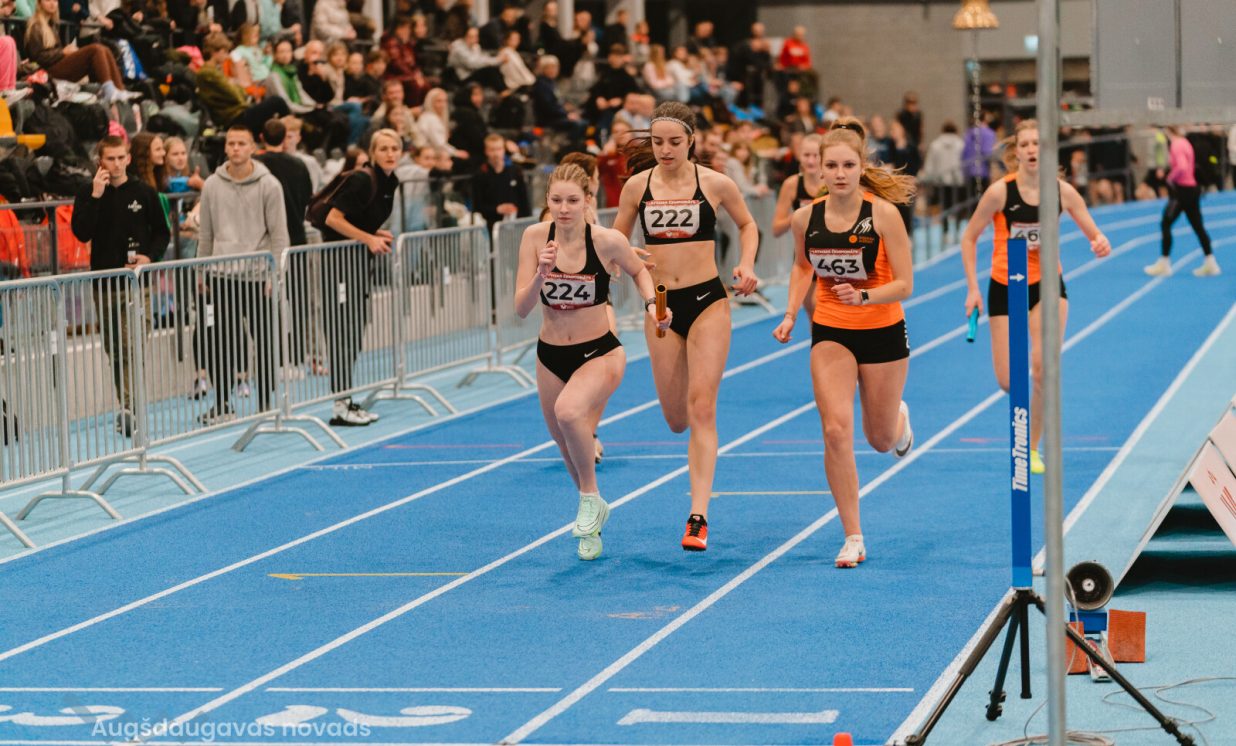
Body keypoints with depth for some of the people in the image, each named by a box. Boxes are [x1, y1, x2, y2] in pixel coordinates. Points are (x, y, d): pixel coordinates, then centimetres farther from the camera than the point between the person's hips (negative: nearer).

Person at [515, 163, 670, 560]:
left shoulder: (607, 241, -16)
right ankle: (591, 521, 44)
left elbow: (638, 270, 7)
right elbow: (521, 308, -13)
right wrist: (541, 273, -29)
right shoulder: (535, 237, -11)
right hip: (550, 356, 4)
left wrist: (652, 304, -10)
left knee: (569, 412, -34)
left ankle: (591, 497, -10)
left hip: (600, 353, -4)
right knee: (568, 445, 17)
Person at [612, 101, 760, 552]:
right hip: (661, 304, 3)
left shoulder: (714, 184, -4)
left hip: (707, 300, -3)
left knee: (701, 407, -12)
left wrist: (747, 264, -4)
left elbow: (747, 224, 13)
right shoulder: (637, 186, 0)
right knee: (676, 418, 7)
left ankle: (698, 517, -14)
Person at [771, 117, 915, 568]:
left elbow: (904, 285, -16)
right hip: (830, 333, 1)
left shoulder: (883, 214, -18)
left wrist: (863, 297, -33)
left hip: (882, 333, -1)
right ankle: (853, 538, -8)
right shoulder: (806, 219, -8)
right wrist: (791, 315, 1)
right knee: (836, 430, -16)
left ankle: (899, 420, 52)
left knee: (881, 441, 12)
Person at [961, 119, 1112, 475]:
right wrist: (972, 289, -11)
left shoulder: (1063, 191, -10)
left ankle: (1033, 447, 2)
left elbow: (1095, 234, -3)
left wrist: (1101, 244, -27)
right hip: (1005, 287, -1)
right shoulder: (1000, 192, -16)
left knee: (1043, 367, -15)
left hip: (1048, 284, 1)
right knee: (1008, 381, -5)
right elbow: (969, 238, -7)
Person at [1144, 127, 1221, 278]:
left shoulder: (1176, 145, -16)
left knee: (1165, 224, -2)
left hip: (1181, 190, -9)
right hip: (1192, 188, 9)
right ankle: (1210, 263, 10)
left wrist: (1171, 178, -14)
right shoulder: (1185, 142, 13)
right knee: (1198, 226, 10)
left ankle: (1164, 264, 0)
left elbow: (1182, 167, -30)